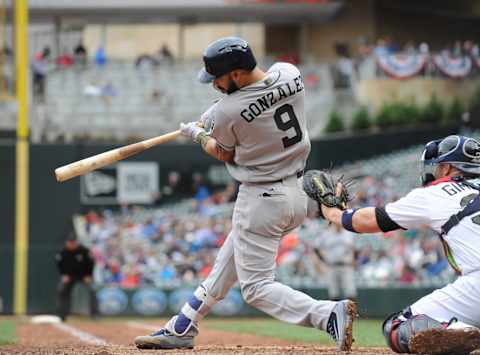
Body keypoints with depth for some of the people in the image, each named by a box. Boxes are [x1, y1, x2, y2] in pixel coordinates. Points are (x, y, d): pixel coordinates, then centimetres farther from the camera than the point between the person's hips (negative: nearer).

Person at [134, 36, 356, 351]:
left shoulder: (228, 112, -22)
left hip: (261, 200, -9)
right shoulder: (290, 74, -4)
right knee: (228, 263, 21)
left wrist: (197, 134, 18)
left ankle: (329, 314, -20)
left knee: (256, 287, -1)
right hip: (298, 194, 9)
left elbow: (224, 154, -1)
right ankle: (182, 329, 32)